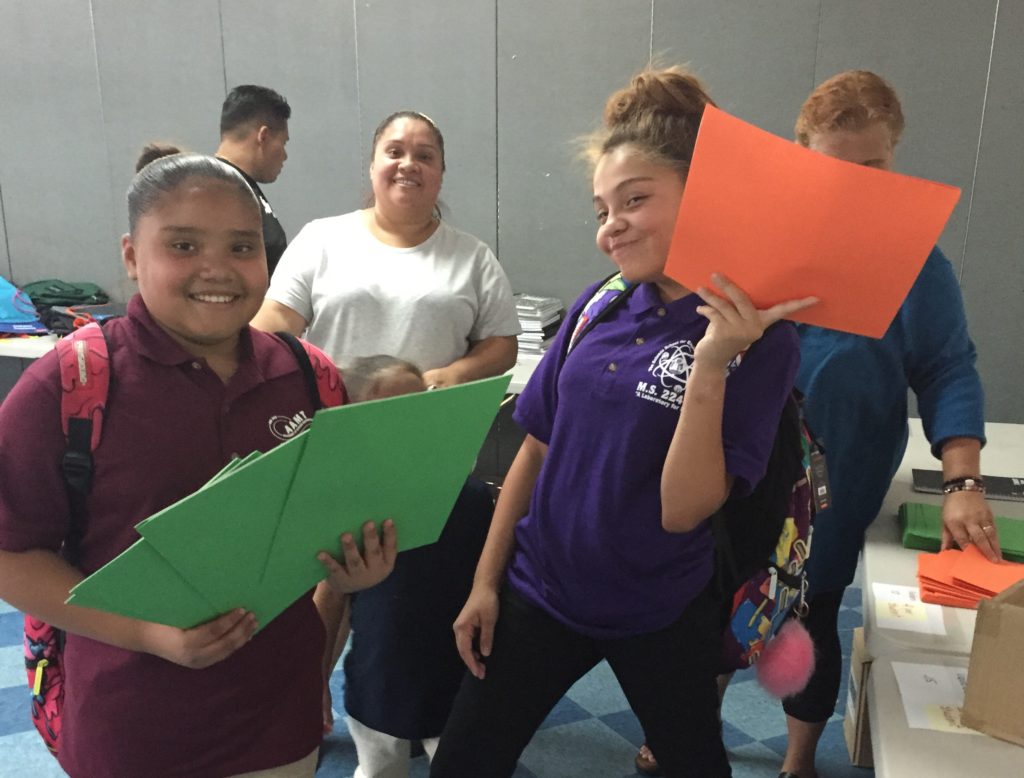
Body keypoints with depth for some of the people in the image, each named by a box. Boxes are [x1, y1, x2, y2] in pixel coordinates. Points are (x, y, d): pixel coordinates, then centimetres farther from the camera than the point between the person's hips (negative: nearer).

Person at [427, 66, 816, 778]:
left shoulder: (759, 337, -15)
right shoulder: (597, 307, -3)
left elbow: (683, 510, -21)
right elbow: (536, 449, 4)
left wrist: (710, 366, -32)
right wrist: (486, 581, 5)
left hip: (660, 620, -3)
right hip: (537, 590, 4)